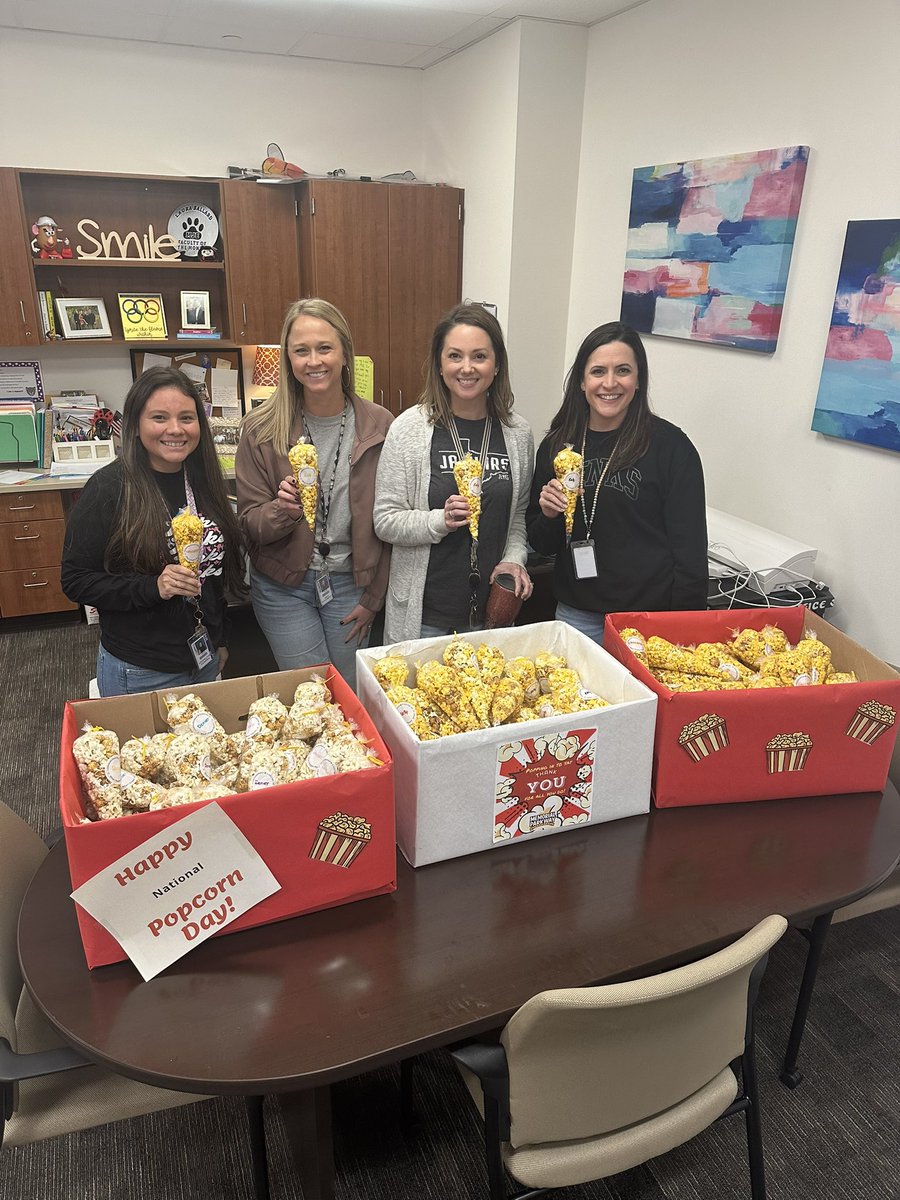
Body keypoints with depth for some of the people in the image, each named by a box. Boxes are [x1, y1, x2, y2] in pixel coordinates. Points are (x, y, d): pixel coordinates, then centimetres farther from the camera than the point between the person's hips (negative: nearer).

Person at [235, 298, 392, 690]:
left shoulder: (378, 426, -6)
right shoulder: (261, 430, -8)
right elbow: (248, 523, -3)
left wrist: (372, 599, 0)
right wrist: (282, 511, -25)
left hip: (351, 583, 1)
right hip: (283, 587, -1)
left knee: (354, 694, 12)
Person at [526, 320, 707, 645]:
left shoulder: (670, 445, -9)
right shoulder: (556, 446, 3)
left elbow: (691, 550, -7)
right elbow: (541, 545, 10)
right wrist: (549, 516, -10)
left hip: (650, 617, -3)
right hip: (576, 615, 4)